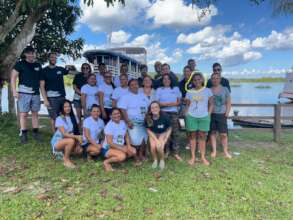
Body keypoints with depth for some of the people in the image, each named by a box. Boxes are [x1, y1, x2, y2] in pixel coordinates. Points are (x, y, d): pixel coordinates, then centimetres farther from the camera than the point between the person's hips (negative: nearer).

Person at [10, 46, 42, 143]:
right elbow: (13, 77, -3)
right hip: (24, 92, -4)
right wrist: (14, 91, -12)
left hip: (36, 93, 4)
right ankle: (23, 134, 5)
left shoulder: (38, 65, 12)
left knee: (35, 113, 8)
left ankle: (35, 132, 16)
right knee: (23, 114, -2)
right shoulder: (20, 64, 0)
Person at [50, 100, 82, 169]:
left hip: (68, 142, 6)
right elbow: (64, 134, -24)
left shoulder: (73, 118, 2)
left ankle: (63, 153, 10)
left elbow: (76, 132, 0)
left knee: (79, 150, -16)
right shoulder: (59, 119, -14)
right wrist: (76, 137, -37)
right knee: (71, 141, -34)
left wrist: (78, 143, -14)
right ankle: (66, 160, -14)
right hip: (57, 142, -6)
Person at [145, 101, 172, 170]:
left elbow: (169, 129, -9)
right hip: (153, 134, 1)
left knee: (159, 147, -25)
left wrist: (164, 140, -16)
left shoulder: (164, 117, -25)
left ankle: (162, 160, 8)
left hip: (163, 133, -1)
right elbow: (148, 130, -7)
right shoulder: (148, 118, -21)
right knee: (153, 146, -24)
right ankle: (155, 160, 8)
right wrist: (156, 140, -16)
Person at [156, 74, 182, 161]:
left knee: (174, 133, 0)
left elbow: (179, 101, 10)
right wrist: (166, 104, -14)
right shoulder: (159, 89, 8)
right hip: (163, 113, -1)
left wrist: (172, 104, -10)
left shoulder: (176, 89, 14)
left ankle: (176, 153, 5)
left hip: (174, 113, 1)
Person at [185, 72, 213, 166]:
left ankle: (203, 157, 13)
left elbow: (211, 104, 7)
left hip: (204, 117, -1)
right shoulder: (189, 92, 6)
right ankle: (193, 157, 12)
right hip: (191, 116, 1)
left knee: (202, 136, 4)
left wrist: (208, 115, -1)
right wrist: (186, 114, 0)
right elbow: (188, 105, 11)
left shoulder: (207, 91, 3)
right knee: (193, 135, 4)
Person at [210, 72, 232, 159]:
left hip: (221, 114, 0)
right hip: (211, 114, 1)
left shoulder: (225, 89, 5)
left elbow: (228, 102, 6)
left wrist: (227, 112, -4)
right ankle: (214, 151, 15)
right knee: (212, 133, 5)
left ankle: (225, 151, 12)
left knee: (224, 134, -1)